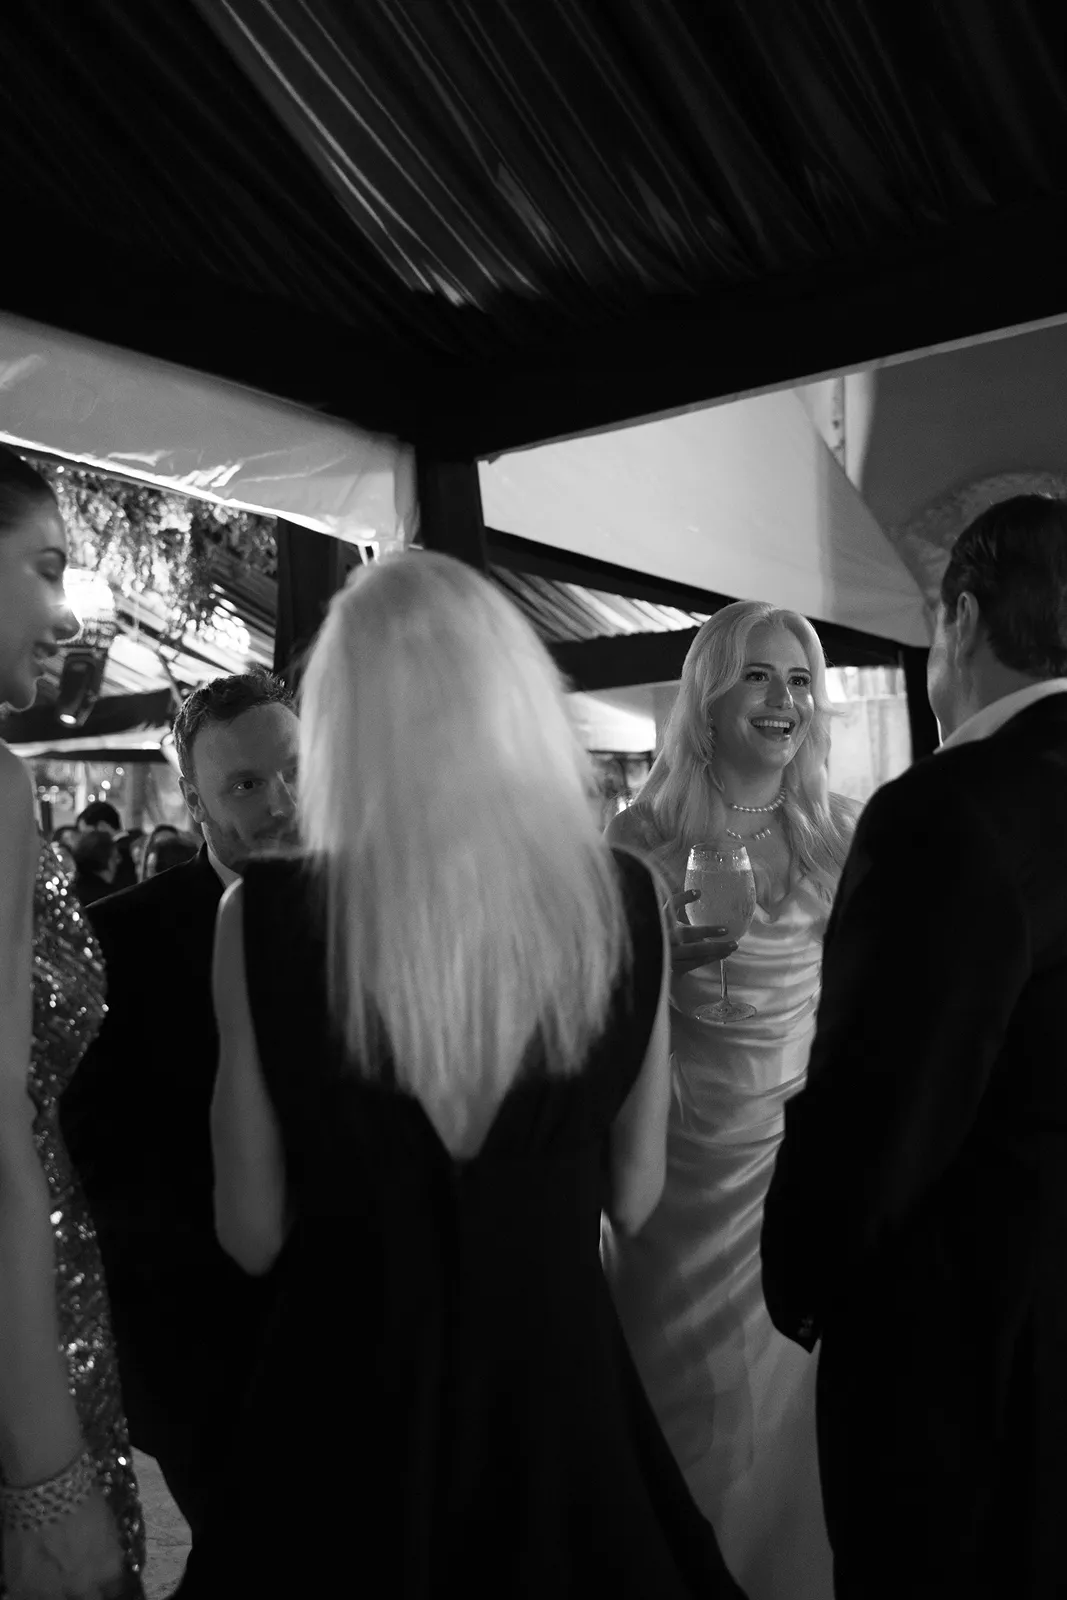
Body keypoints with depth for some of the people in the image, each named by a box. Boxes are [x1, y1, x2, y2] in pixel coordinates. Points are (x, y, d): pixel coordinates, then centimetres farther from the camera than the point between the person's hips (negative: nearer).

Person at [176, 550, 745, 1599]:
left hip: (350, 1393, -1)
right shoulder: (622, 898, -12)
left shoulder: (269, 915, -19)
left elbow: (253, 1235, -10)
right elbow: (633, 1197, -1)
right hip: (561, 1380, 2)